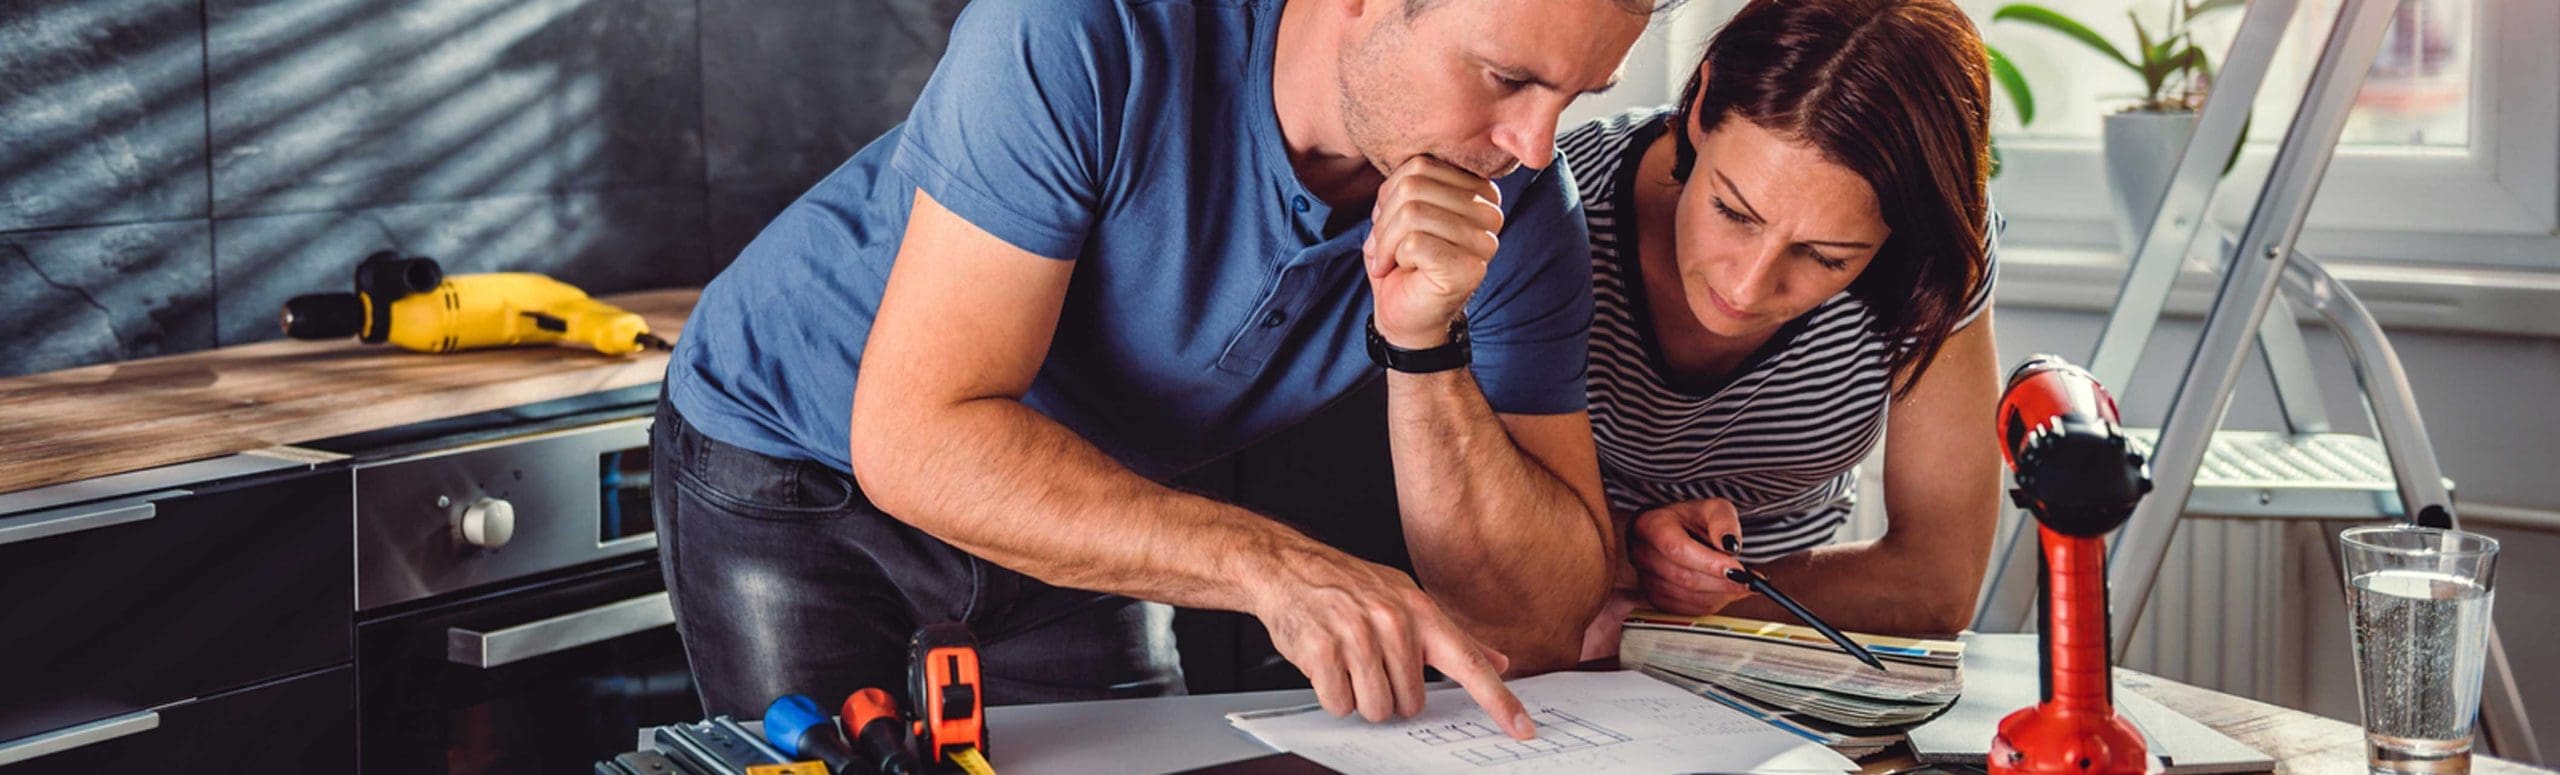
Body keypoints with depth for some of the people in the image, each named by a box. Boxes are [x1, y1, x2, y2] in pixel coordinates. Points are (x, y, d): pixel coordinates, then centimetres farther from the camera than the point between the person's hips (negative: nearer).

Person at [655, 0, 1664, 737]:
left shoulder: (1518, 206, -19)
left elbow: (1536, 623, -22)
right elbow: (915, 438, -37)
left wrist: (1425, 345, -37)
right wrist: (1276, 569, -47)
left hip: (1074, 512, 4)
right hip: (787, 457, -4)